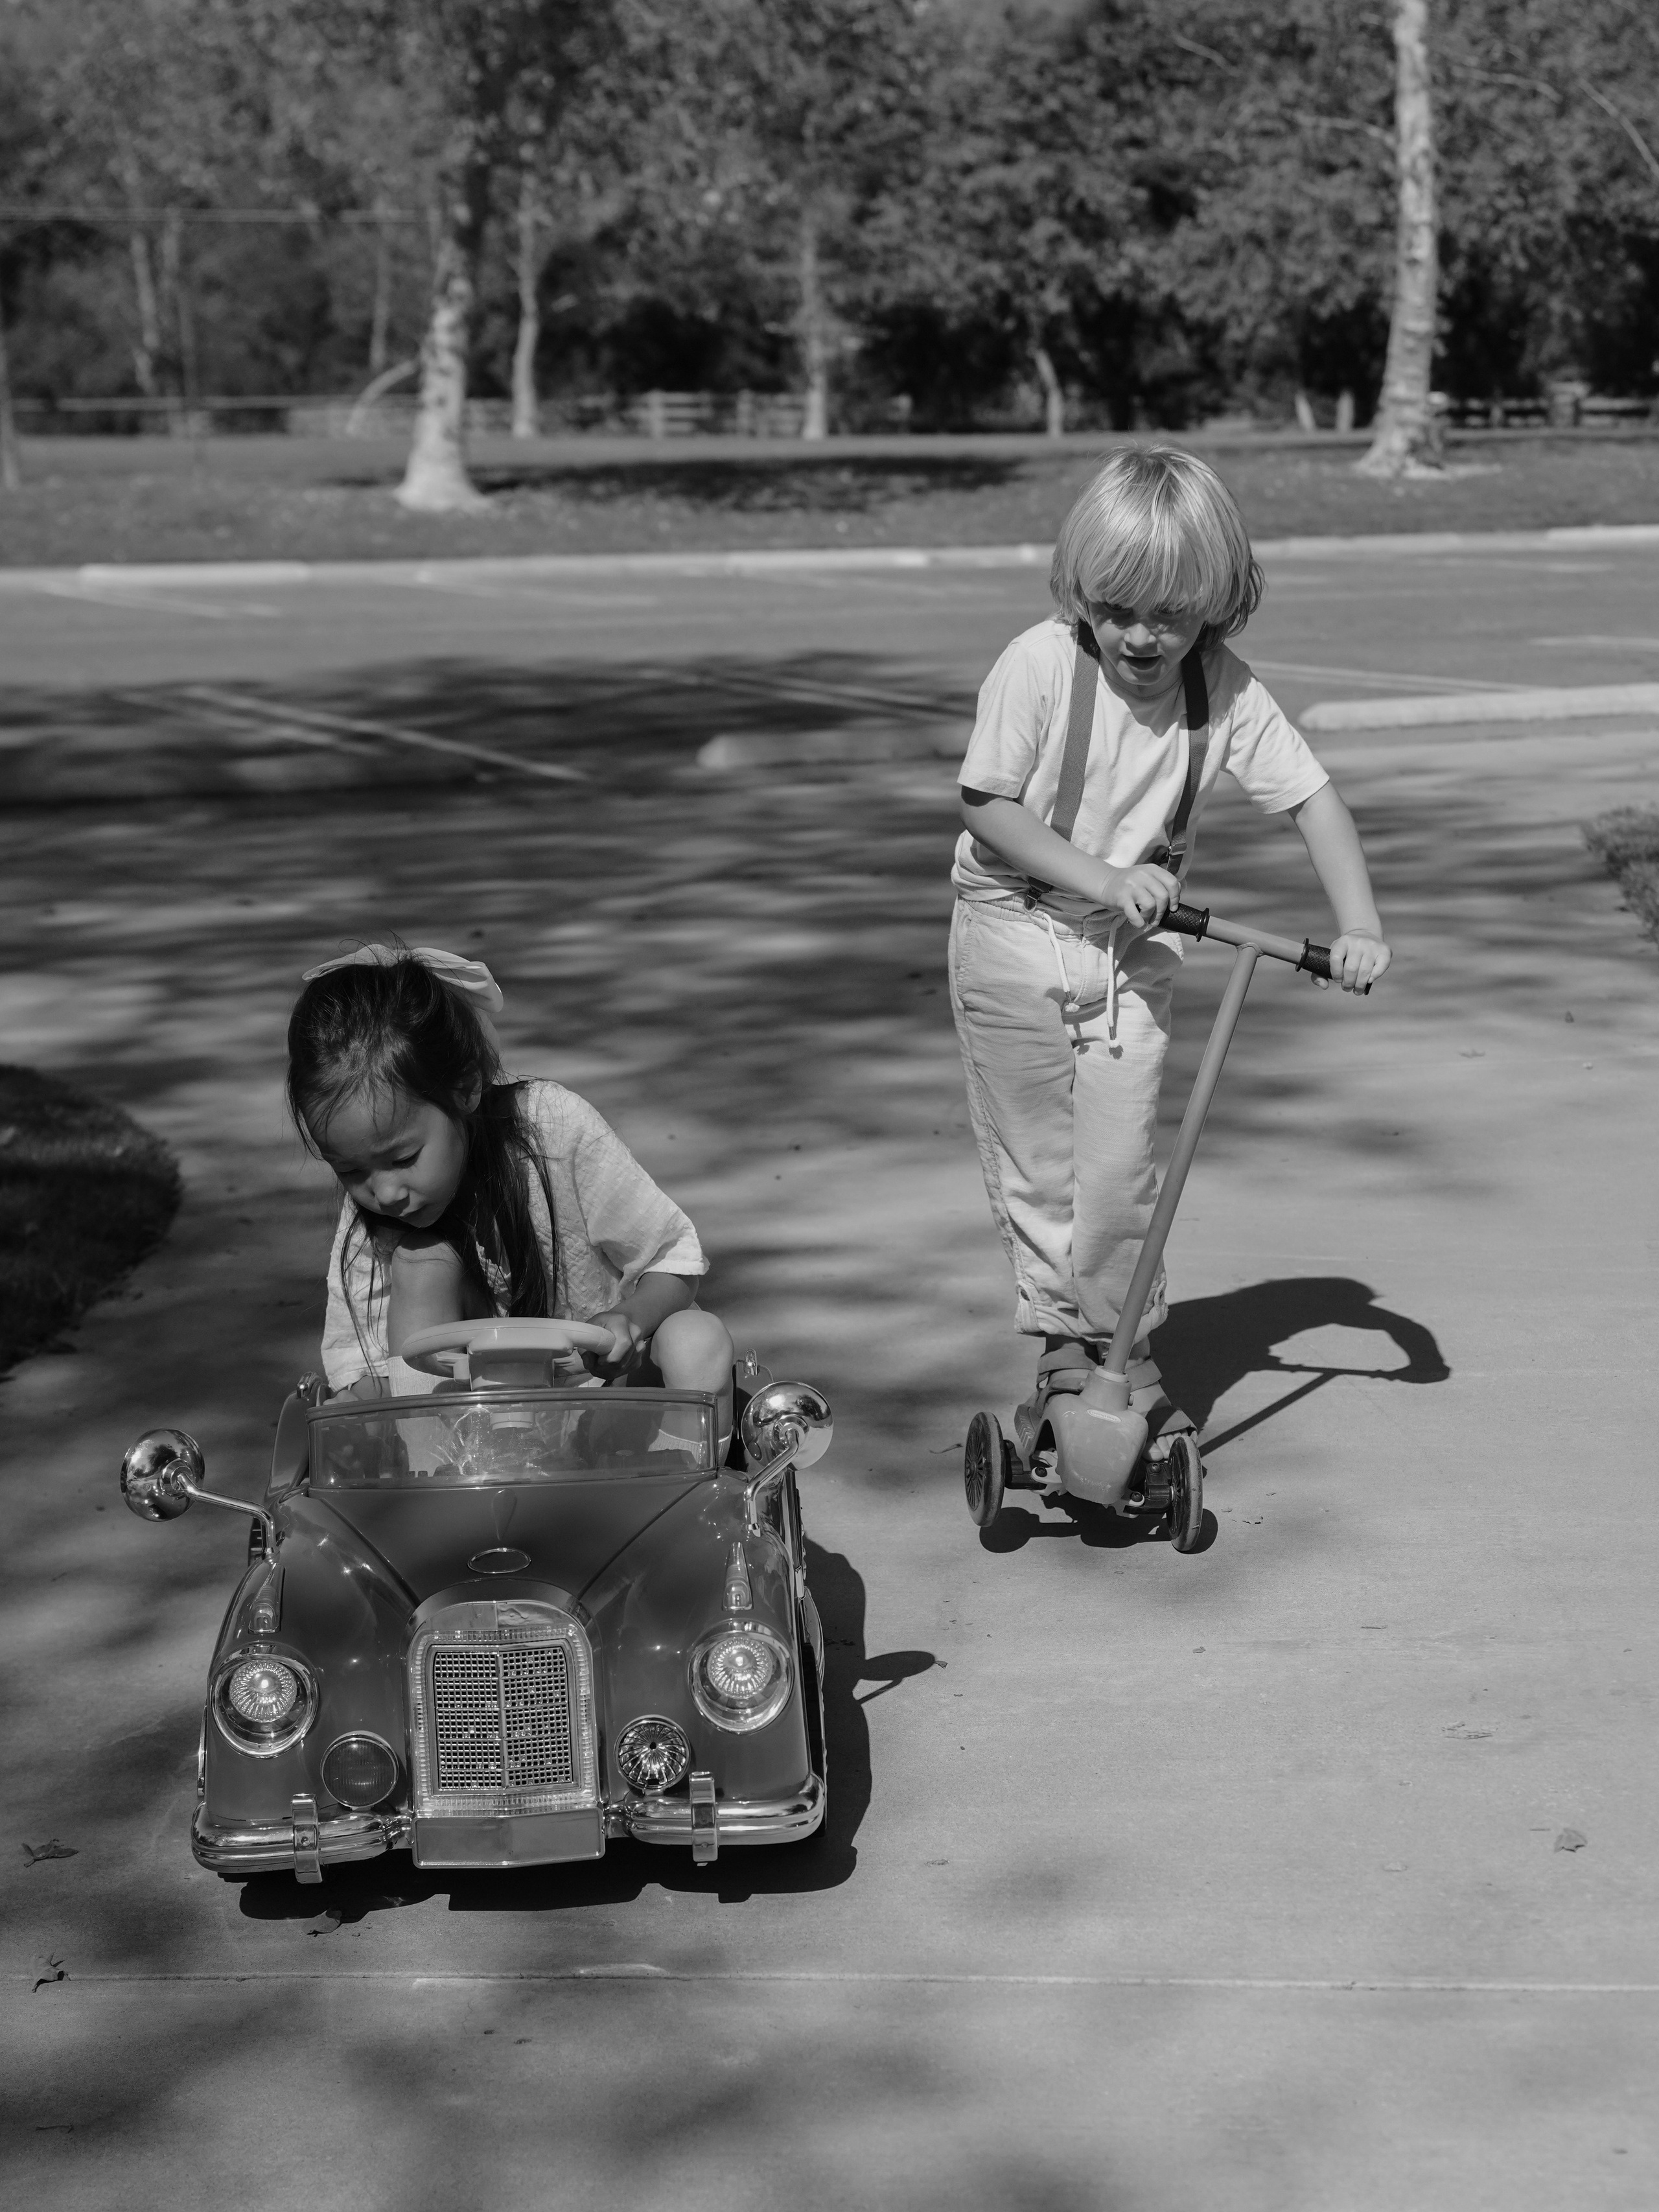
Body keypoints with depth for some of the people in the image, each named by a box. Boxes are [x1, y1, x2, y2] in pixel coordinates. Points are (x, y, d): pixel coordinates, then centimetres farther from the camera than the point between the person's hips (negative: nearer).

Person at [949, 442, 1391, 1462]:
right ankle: (1063, 1348, 22)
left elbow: (1313, 795, -6)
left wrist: (1360, 926, -17)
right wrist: (1102, 877, -24)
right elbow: (987, 809, -15)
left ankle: (1126, 1349, 14)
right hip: (1015, 936, -1)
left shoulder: (1225, 690, -10)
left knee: (1120, 1167, -5)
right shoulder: (1040, 664, -17)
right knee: (1033, 1163, 5)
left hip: (1132, 954, 1)